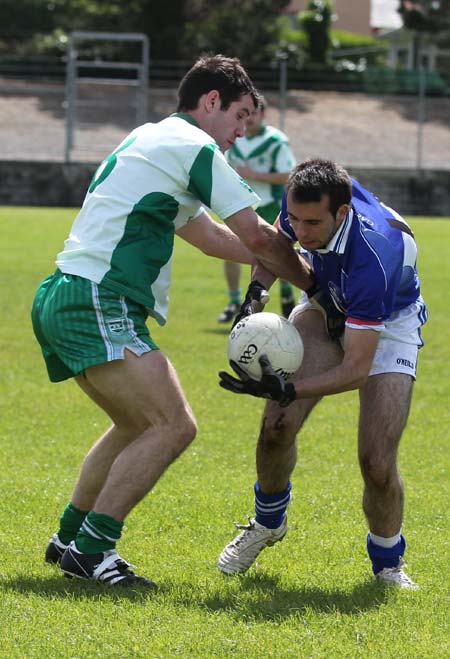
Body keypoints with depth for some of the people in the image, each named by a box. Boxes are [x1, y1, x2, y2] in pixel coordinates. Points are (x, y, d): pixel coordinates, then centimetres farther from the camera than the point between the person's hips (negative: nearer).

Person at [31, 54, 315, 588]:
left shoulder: (150, 141, 25)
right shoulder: (193, 145, -6)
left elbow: (211, 235, 32)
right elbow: (257, 237, -4)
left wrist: (289, 261, 29)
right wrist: (313, 283, 11)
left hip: (62, 301, 10)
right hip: (96, 304, -10)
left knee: (140, 426, 22)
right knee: (173, 426, -15)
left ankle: (69, 539, 24)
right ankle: (92, 548, -18)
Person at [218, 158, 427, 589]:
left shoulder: (372, 259, -43)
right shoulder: (302, 200, -25)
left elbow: (357, 369, -38)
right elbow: (279, 238, 3)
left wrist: (288, 390, -49)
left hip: (388, 324, -5)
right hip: (325, 307, 5)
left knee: (378, 463, -18)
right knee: (277, 425, -14)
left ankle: (388, 561, 12)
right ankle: (268, 521, 17)